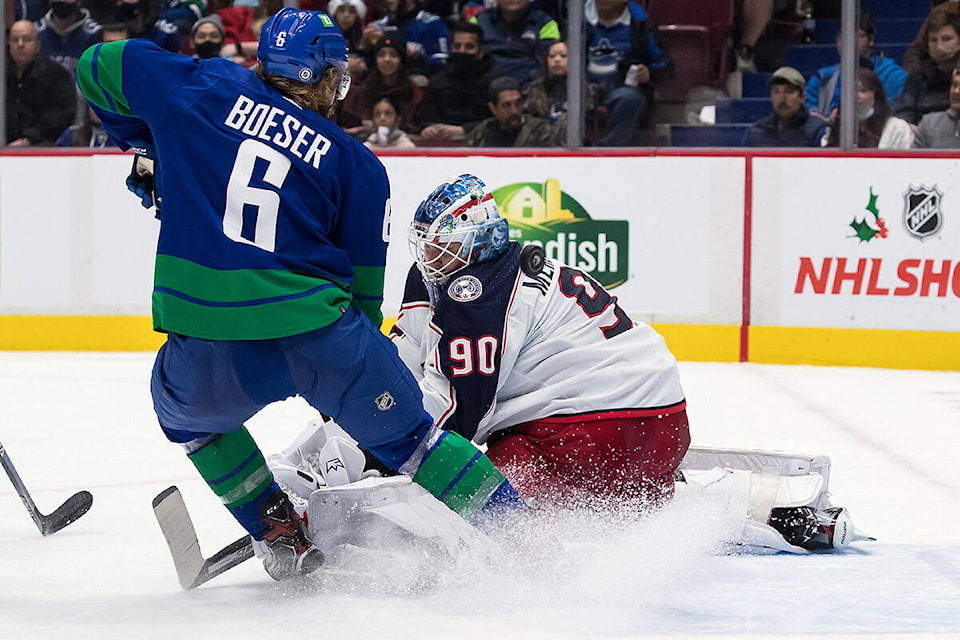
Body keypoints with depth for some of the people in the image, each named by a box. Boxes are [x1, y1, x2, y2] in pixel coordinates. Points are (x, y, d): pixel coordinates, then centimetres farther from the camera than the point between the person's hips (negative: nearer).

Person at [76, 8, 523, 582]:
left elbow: (99, 65, 20)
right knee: (403, 432, 17)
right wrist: (360, 362, 27)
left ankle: (279, 534, 27)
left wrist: (143, 139, 35)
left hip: (206, 342, 1)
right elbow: (363, 287, 13)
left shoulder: (203, 88, 12)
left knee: (185, 409, 33)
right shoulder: (358, 166, 11)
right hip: (317, 327, 0)